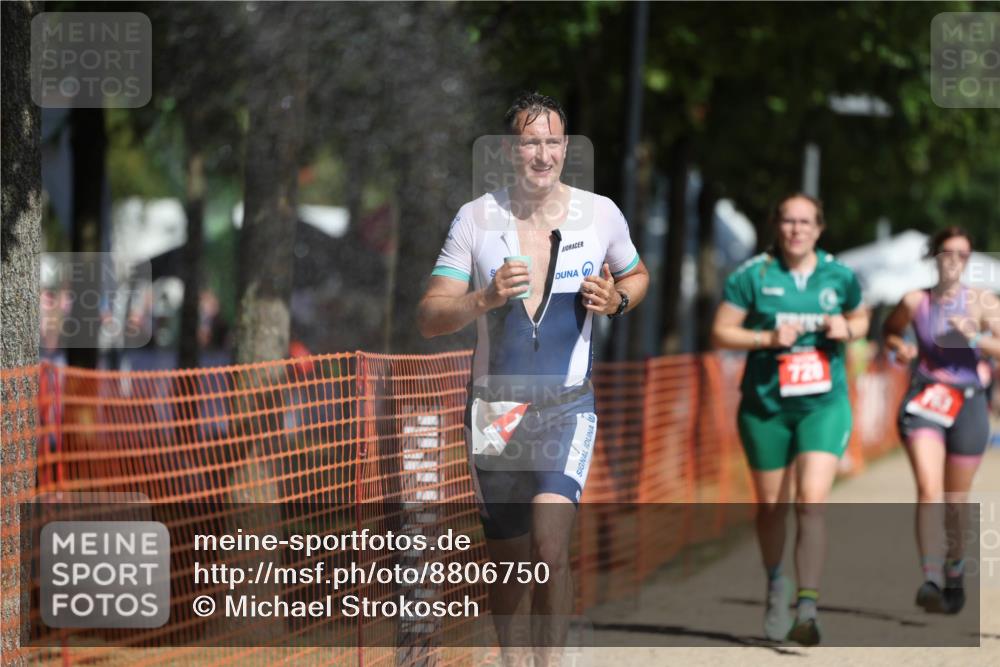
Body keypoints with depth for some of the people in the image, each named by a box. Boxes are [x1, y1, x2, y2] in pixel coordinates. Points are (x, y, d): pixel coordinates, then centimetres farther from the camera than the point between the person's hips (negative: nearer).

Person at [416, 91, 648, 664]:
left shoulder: (600, 214, -1)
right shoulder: (476, 219, -2)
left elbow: (637, 275, 20)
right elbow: (429, 318, -5)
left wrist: (617, 301, -4)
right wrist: (485, 299, -24)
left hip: (567, 407, -1)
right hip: (494, 409, 1)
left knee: (550, 547, -23)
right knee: (509, 561, 10)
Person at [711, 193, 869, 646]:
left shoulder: (839, 276, 3)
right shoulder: (753, 275, -3)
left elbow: (860, 319, 19)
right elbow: (721, 333, -2)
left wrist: (847, 329, -4)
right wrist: (768, 338, -16)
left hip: (824, 404, 0)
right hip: (766, 405, 0)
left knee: (812, 502, -16)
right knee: (771, 506, 11)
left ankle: (808, 608, -17)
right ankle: (776, 584, 39)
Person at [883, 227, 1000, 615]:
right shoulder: (915, 302, 3)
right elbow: (889, 330, 21)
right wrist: (900, 347, 0)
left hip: (967, 403, 1)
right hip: (924, 401, -1)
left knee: (956, 500, 12)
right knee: (929, 490, -20)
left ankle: (954, 575, 36)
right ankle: (931, 580, -29)